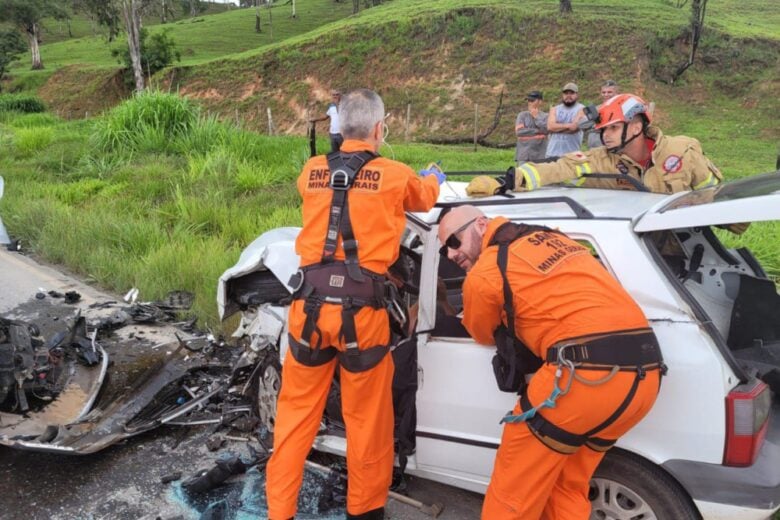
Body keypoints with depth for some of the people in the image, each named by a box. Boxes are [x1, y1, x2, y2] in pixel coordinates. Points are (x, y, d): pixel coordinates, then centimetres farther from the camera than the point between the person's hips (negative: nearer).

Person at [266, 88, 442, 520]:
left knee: (296, 413, 15)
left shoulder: (311, 172, 8)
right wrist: (433, 178, 48)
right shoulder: (395, 175, 2)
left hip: (311, 303, 3)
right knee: (367, 418, 14)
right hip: (361, 309, -2)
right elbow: (426, 198, 24)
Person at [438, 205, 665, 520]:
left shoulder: (483, 273, 1)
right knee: (569, 485, 23)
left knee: (515, 483, 11)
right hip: (644, 373, 8)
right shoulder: (549, 238, 22)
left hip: (587, 373, -8)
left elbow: (483, 335, 22)